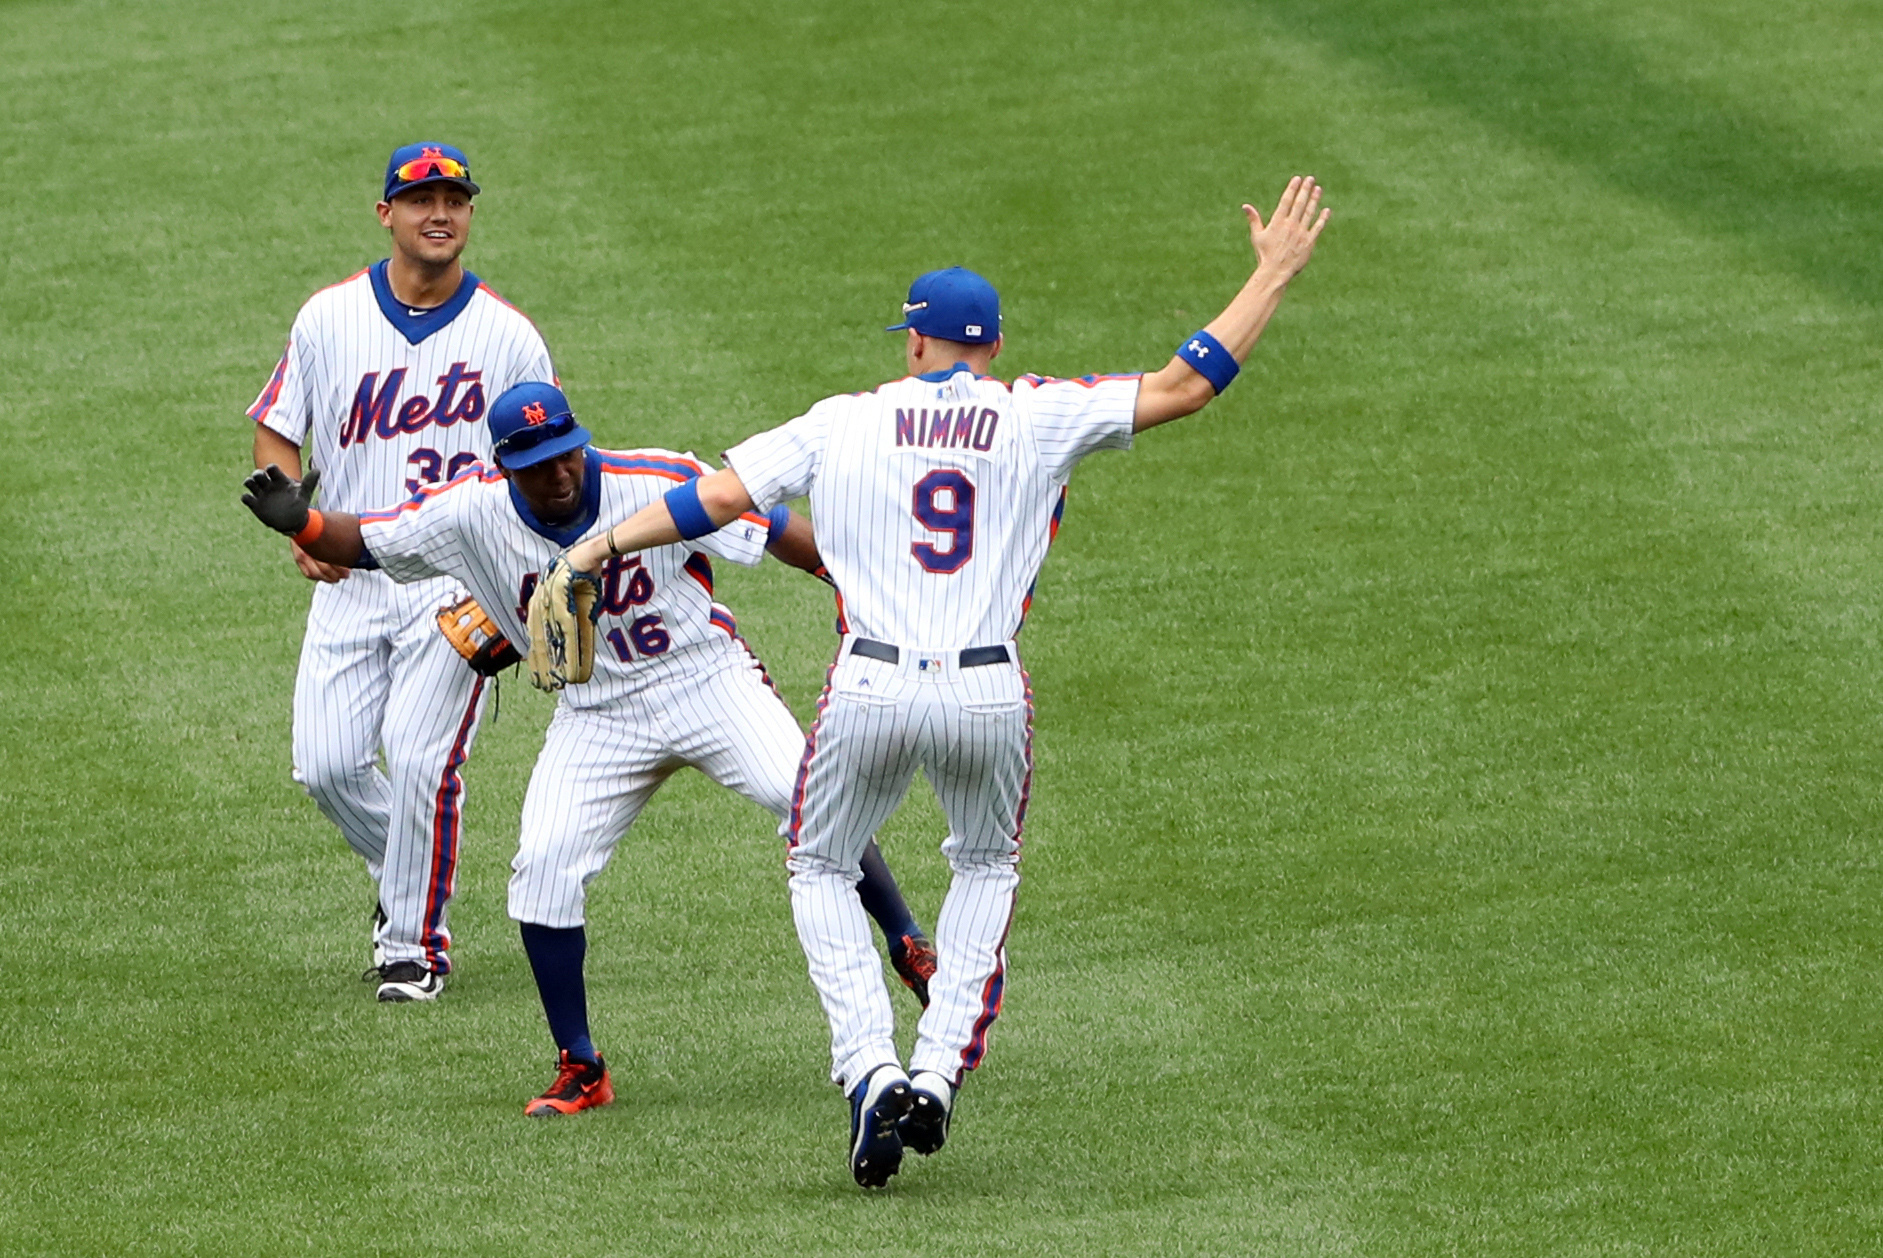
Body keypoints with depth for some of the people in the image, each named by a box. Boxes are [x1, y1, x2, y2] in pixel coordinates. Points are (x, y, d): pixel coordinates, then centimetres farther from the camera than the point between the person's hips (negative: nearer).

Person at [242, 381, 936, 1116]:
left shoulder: (660, 485, -21)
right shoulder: (474, 513, -13)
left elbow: (778, 532, -14)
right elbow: (363, 544, -9)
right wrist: (300, 524, -29)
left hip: (709, 684, -2)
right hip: (598, 716, 2)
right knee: (544, 868, -11)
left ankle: (911, 951, 5)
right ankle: (580, 1072, 2)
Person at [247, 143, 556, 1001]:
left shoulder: (509, 338, -2)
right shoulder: (329, 319, 3)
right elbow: (276, 432, 11)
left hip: (456, 583, -3)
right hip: (348, 577, 3)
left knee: (421, 760, -14)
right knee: (326, 764, -4)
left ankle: (414, 943, 4)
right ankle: (402, 876, 27)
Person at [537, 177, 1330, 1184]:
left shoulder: (842, 423, 7)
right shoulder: (1036, 418, 4)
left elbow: (721, 496, 3)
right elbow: (1182, 386, 2)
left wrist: (605, 544, 14)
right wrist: (1274, 273, 9)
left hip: (870, 690, -1)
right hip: (988, 697, 1)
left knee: (821, 872, 21)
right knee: (987, 869, 28)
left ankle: (870, 1072, 1)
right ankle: (940, 1072, 11)